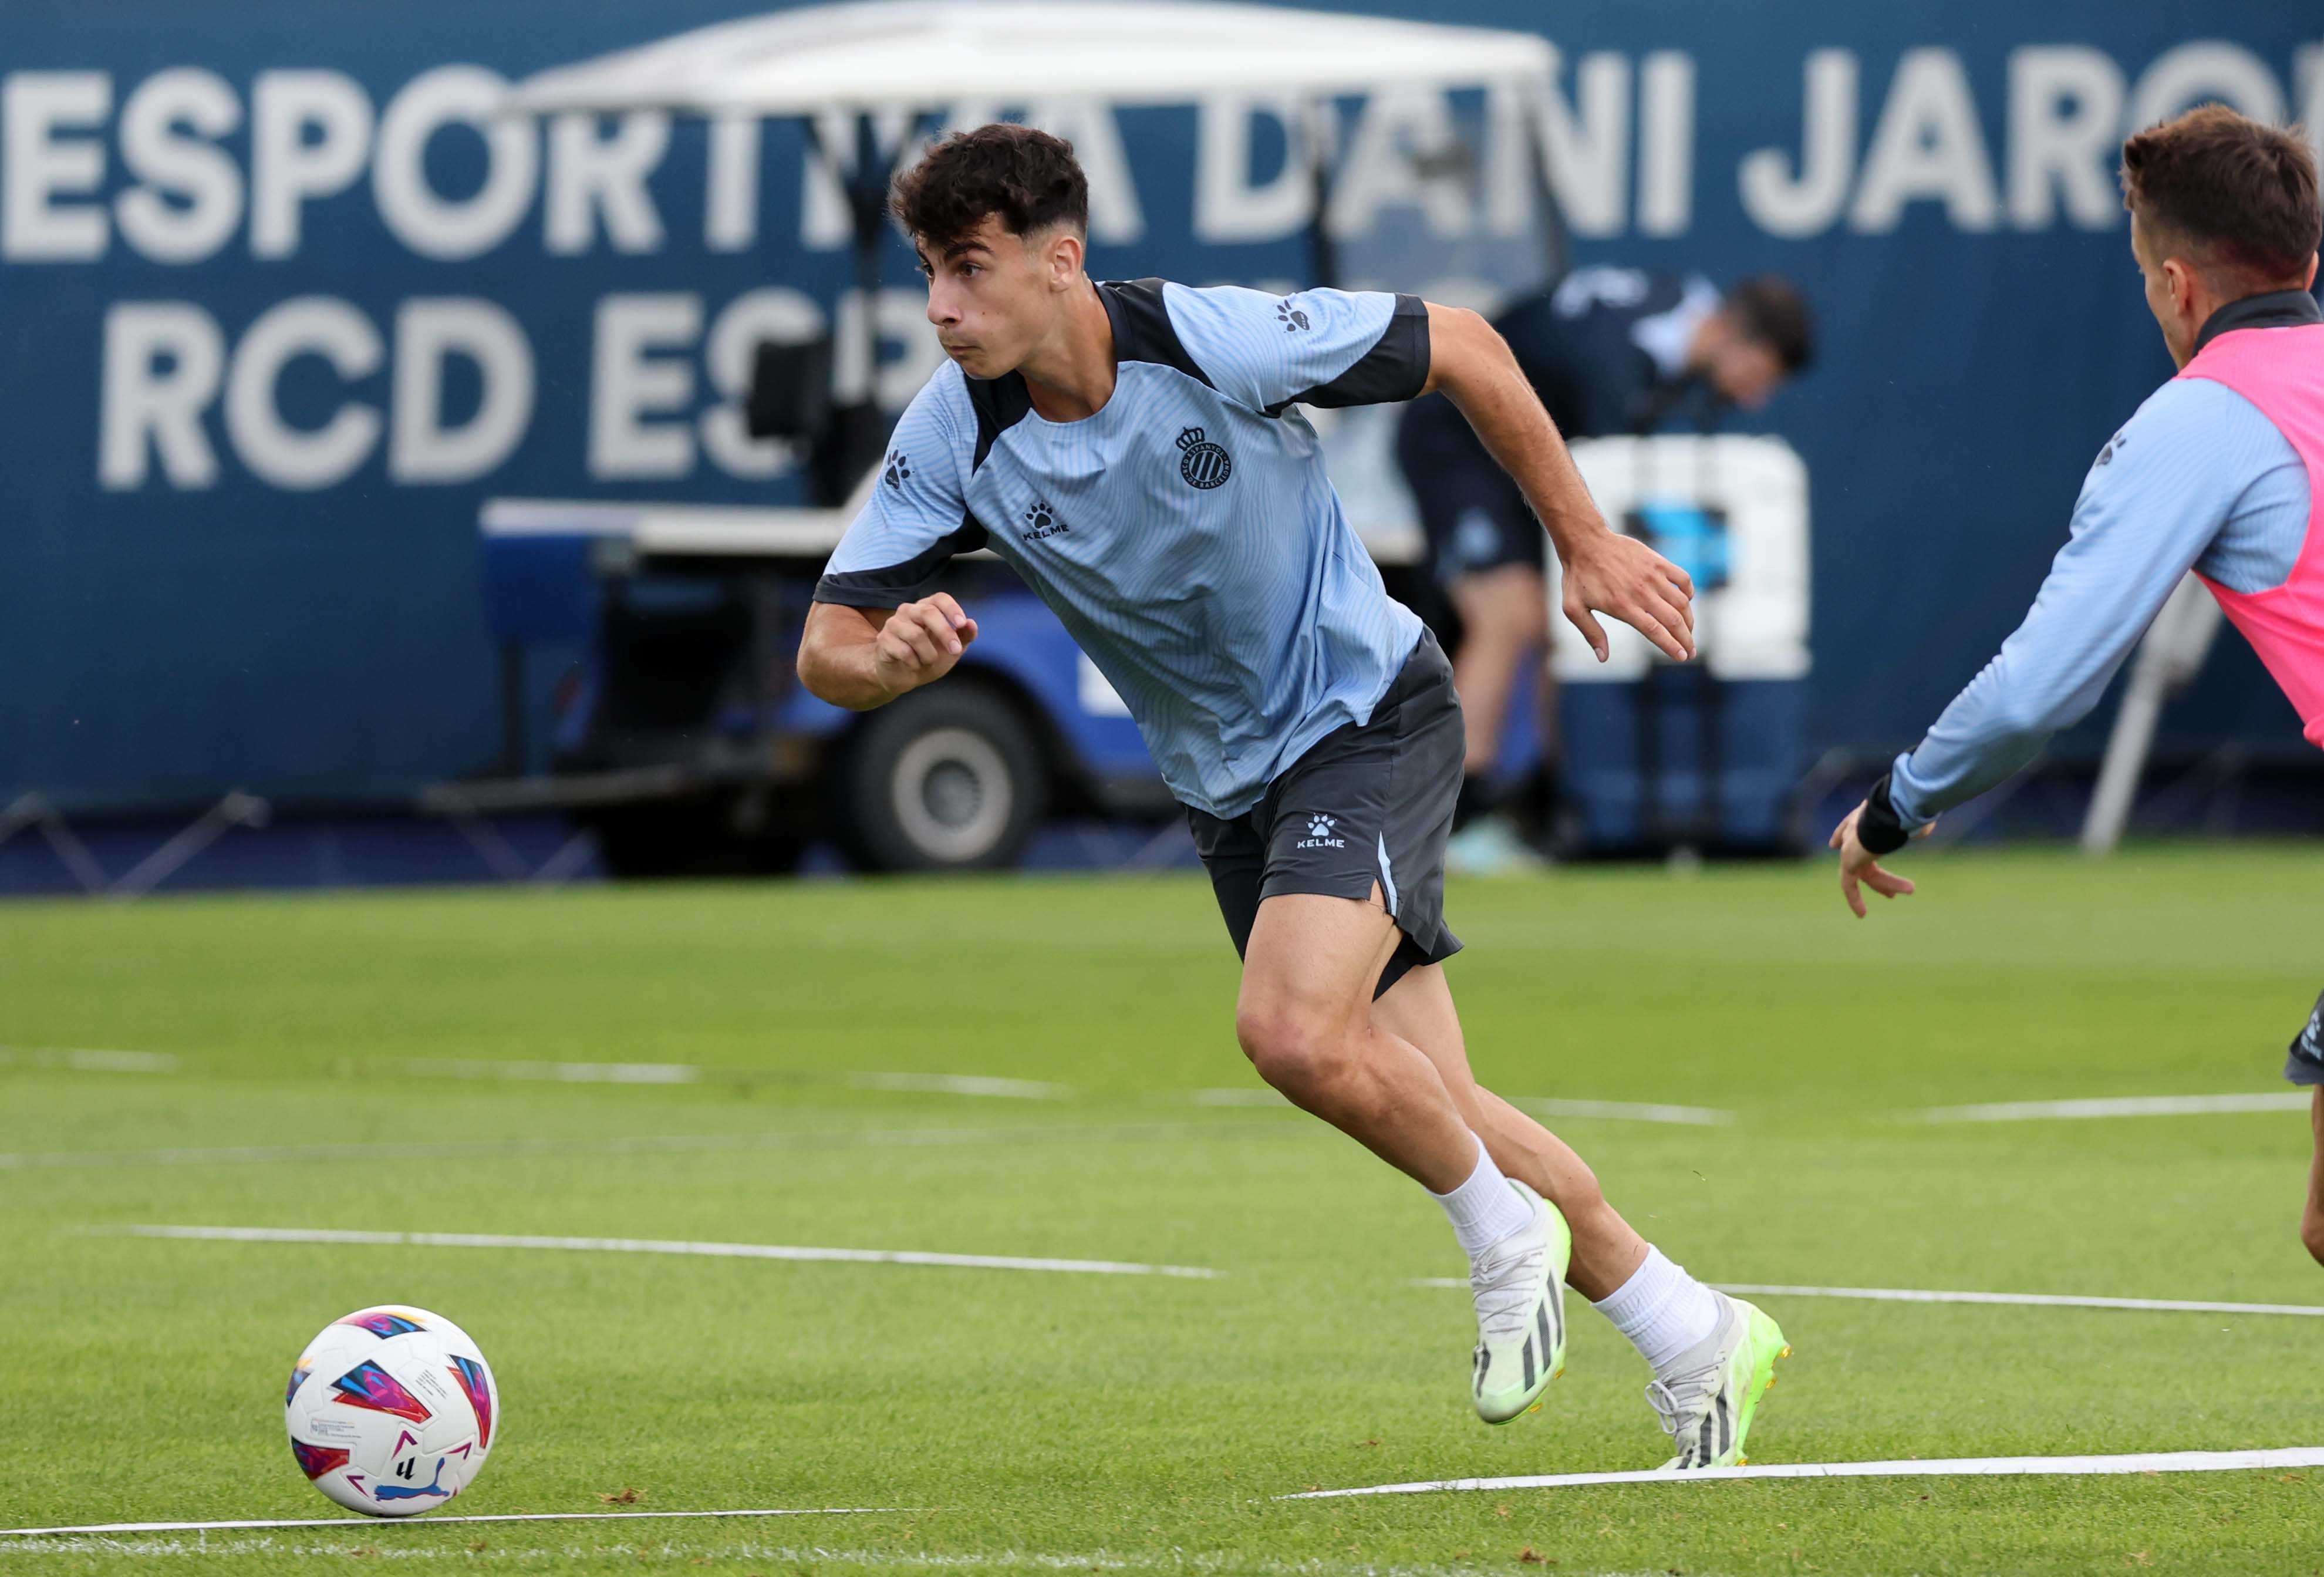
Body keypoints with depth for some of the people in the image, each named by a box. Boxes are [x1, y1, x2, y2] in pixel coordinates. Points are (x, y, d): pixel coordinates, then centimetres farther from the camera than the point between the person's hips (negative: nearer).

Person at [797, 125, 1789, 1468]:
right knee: (1432, 1110, 6)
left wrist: (1584, 540, -6)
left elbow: (1460, 348, -11)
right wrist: (890, 660, -37)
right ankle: (1695, 1338, 22)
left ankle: (1506, 1231, -1)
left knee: (1294, 1029, -28)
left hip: (1374, 714, -6)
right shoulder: (953, 437, -12)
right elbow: (828, 646, -12)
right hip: (1234, 787, 6)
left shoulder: (1213, 341, -24)